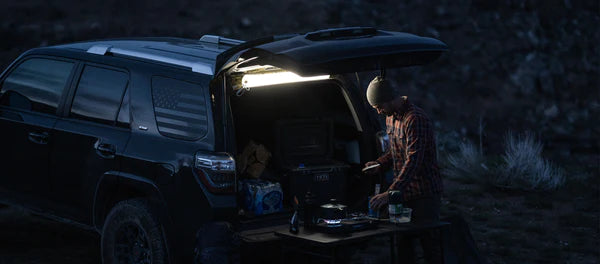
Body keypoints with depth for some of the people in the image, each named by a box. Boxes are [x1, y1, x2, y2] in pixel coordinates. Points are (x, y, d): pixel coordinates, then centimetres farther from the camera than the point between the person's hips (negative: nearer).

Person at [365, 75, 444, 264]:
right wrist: (380, 164, 6)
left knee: (429, 243, -7)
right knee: (401, 245, 7)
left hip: (424, 193, -9)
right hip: (403, 192, 9)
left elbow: (413, 161, -27)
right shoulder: (390, 118, 11)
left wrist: (390, 193, -33)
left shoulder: (416, 119, -20)